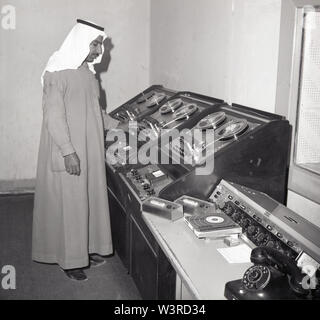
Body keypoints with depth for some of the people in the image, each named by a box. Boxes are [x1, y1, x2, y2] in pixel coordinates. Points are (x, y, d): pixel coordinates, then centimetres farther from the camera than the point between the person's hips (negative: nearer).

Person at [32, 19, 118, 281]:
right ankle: (69, 259, 16)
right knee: (69, 203, 1)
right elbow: (53, 116, -20)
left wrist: (116, 124, 15)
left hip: (91, 150, 8)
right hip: (68, 153, -8)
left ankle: (87, 248, 30)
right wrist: (68, 152, -24)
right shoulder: (58, 73, -16)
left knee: (91, 198, 14)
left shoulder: (88, 71, 9)